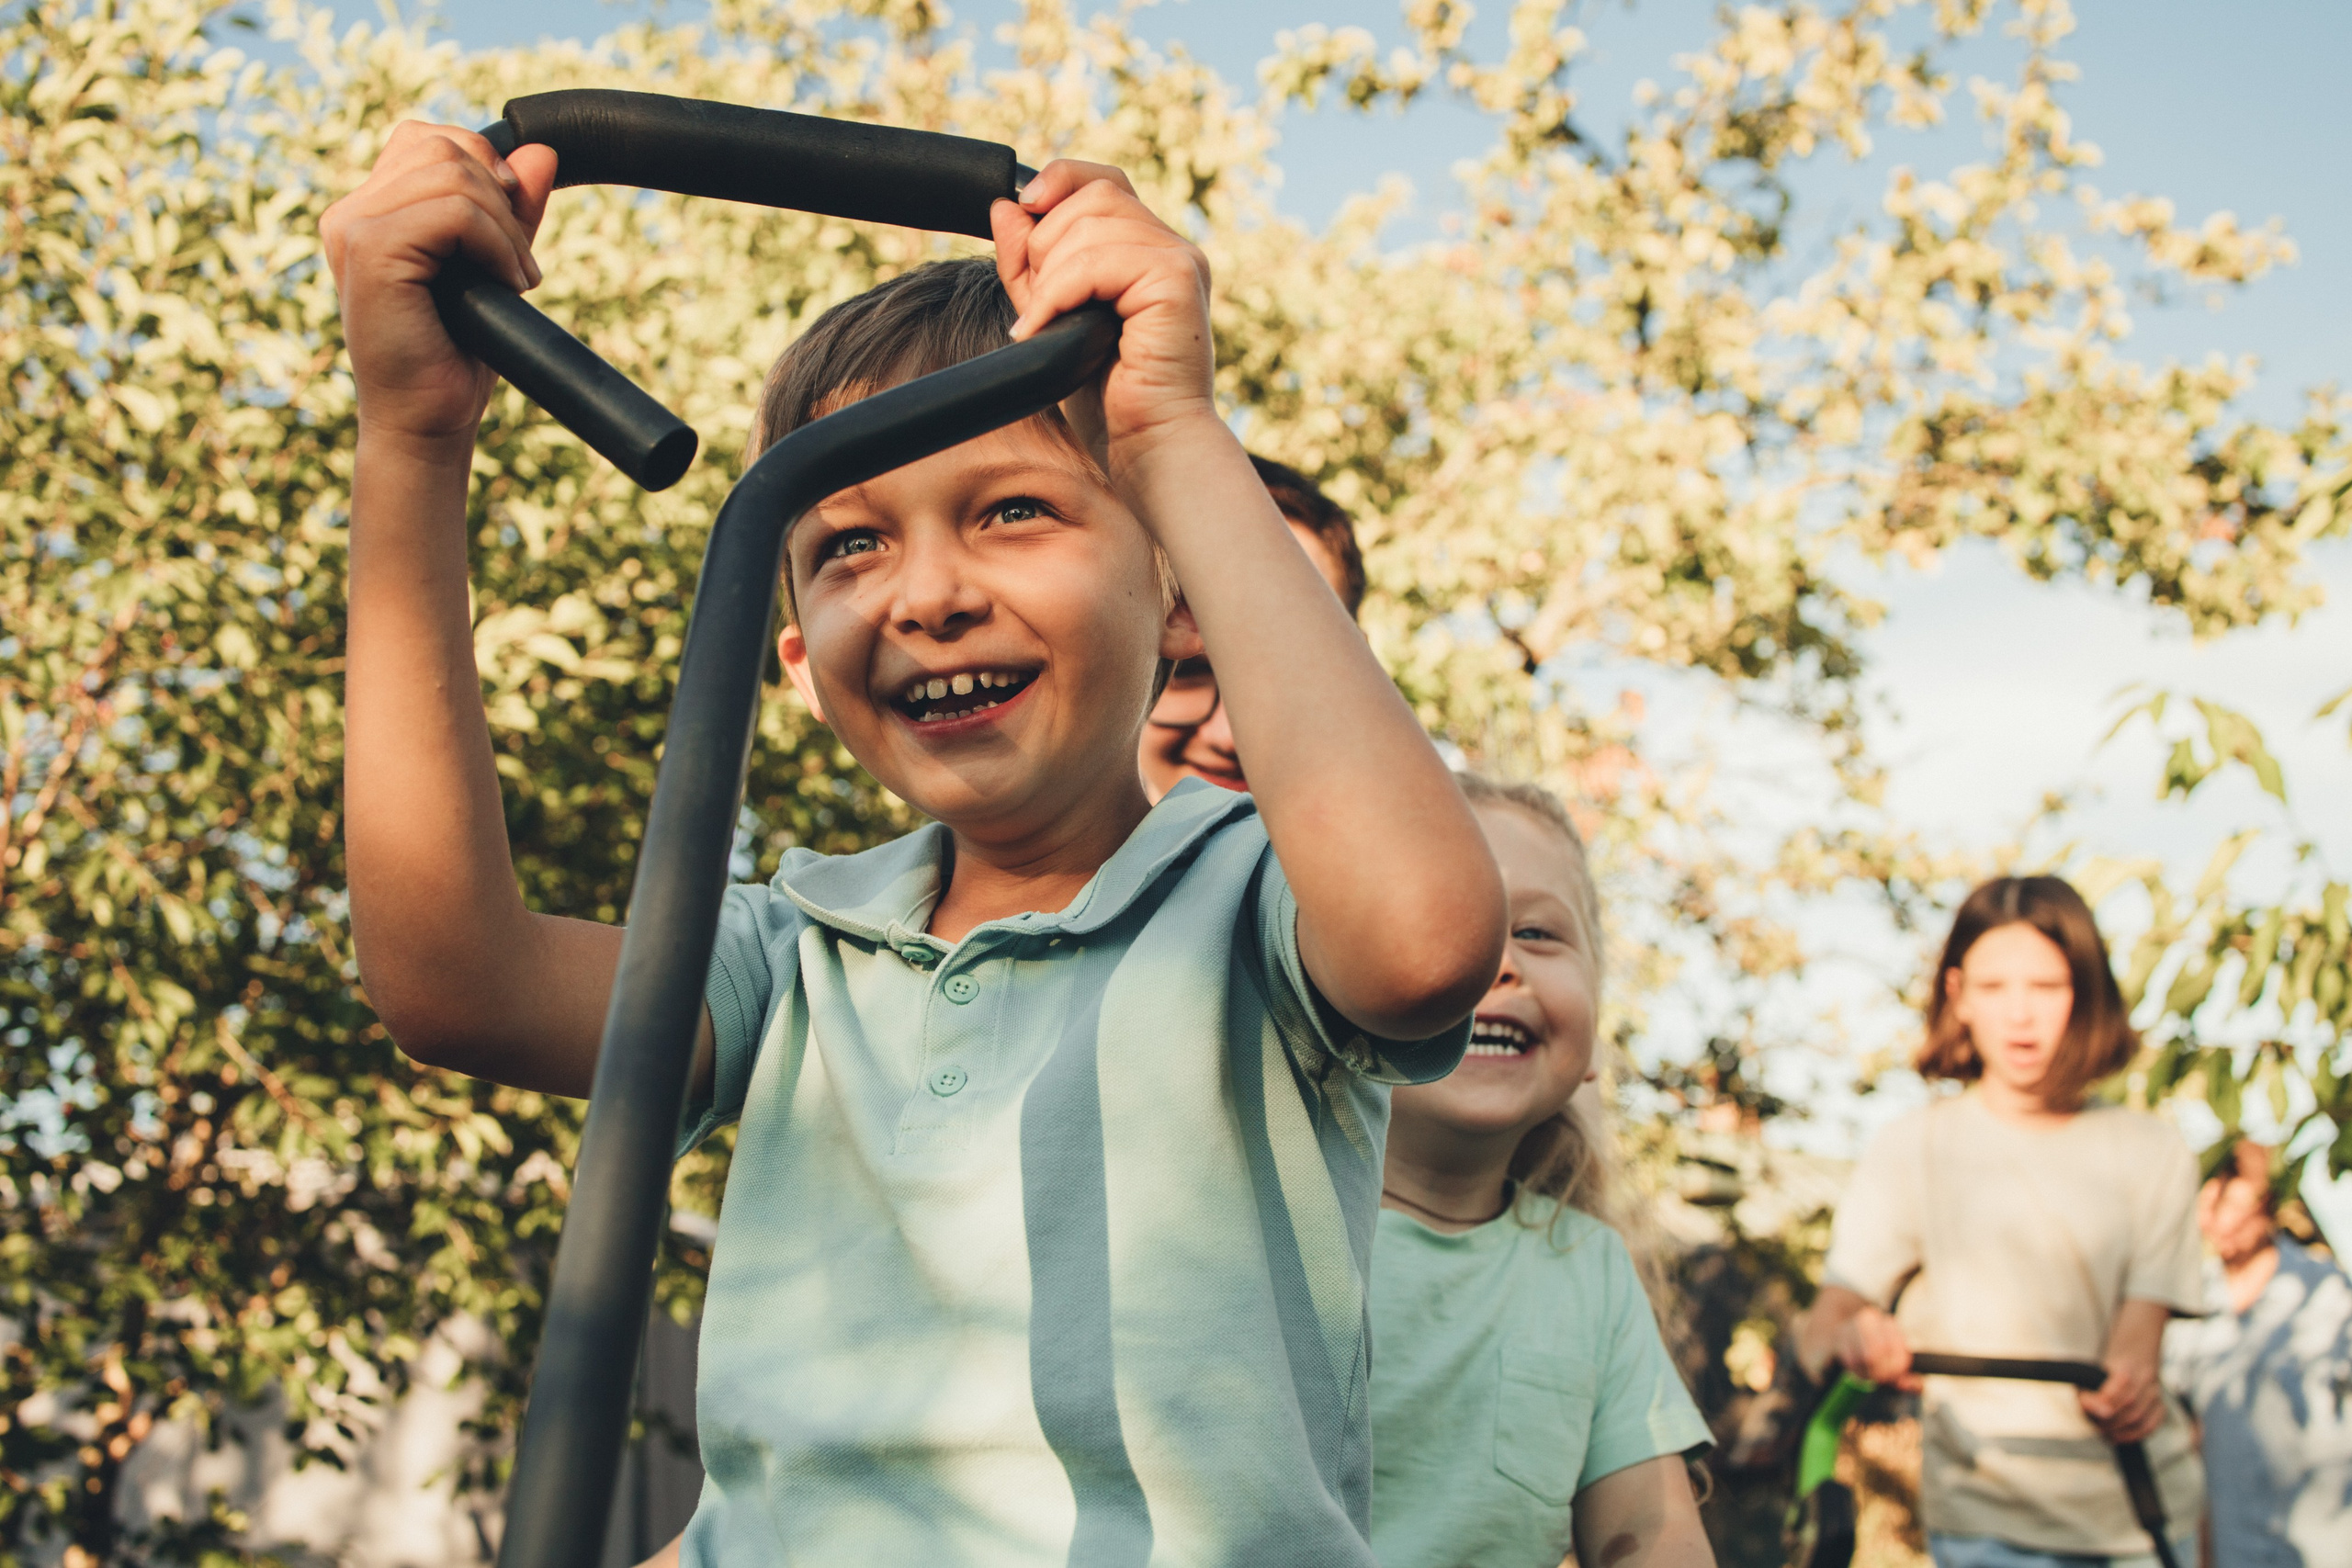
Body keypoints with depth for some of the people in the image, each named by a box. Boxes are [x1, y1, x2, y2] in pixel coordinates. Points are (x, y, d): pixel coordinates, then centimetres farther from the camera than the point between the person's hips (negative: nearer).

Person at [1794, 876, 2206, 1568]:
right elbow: (1822, 1321, -11)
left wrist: (2128, 1389, -31)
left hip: (2145, 1508, 2)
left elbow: (2139, 1330, -7)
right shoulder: (1913, 1147, -1)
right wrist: (1848, 1339, -35)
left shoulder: (2152, 1155, 4)